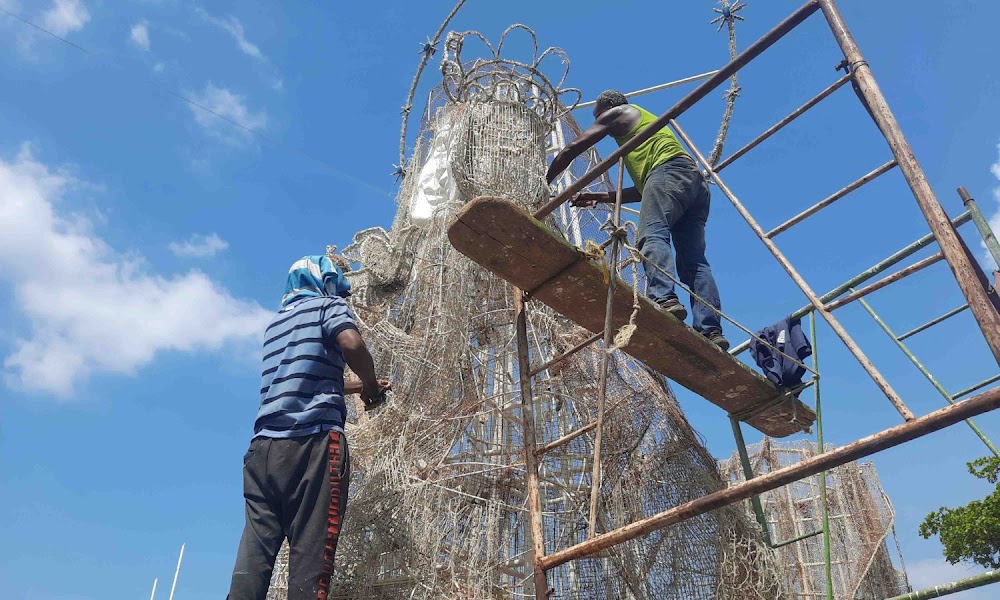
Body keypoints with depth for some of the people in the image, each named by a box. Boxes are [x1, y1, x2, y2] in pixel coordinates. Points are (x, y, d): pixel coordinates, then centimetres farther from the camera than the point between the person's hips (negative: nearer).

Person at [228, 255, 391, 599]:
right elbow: (352, 344, -14)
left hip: (265, 445, 6)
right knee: (311, 554, -7)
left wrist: (359, 387, 43)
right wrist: (371, 385, 4)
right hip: (313, 442, -6)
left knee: (254, 552, 2)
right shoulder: (329, 305, 8)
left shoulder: (276, 322, 28)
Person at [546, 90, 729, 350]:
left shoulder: (616, 113, 20)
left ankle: (665, 298, -49)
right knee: (694, 261, -4)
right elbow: (643, 190, 38)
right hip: (697, 181, 8)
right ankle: (711, 331, -17)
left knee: (652, 236, -25)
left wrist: (544, 181, 27)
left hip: (669, 171, -7)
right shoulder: (647, 121, 42)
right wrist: (603, 197, 37)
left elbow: (573, 148, 18)